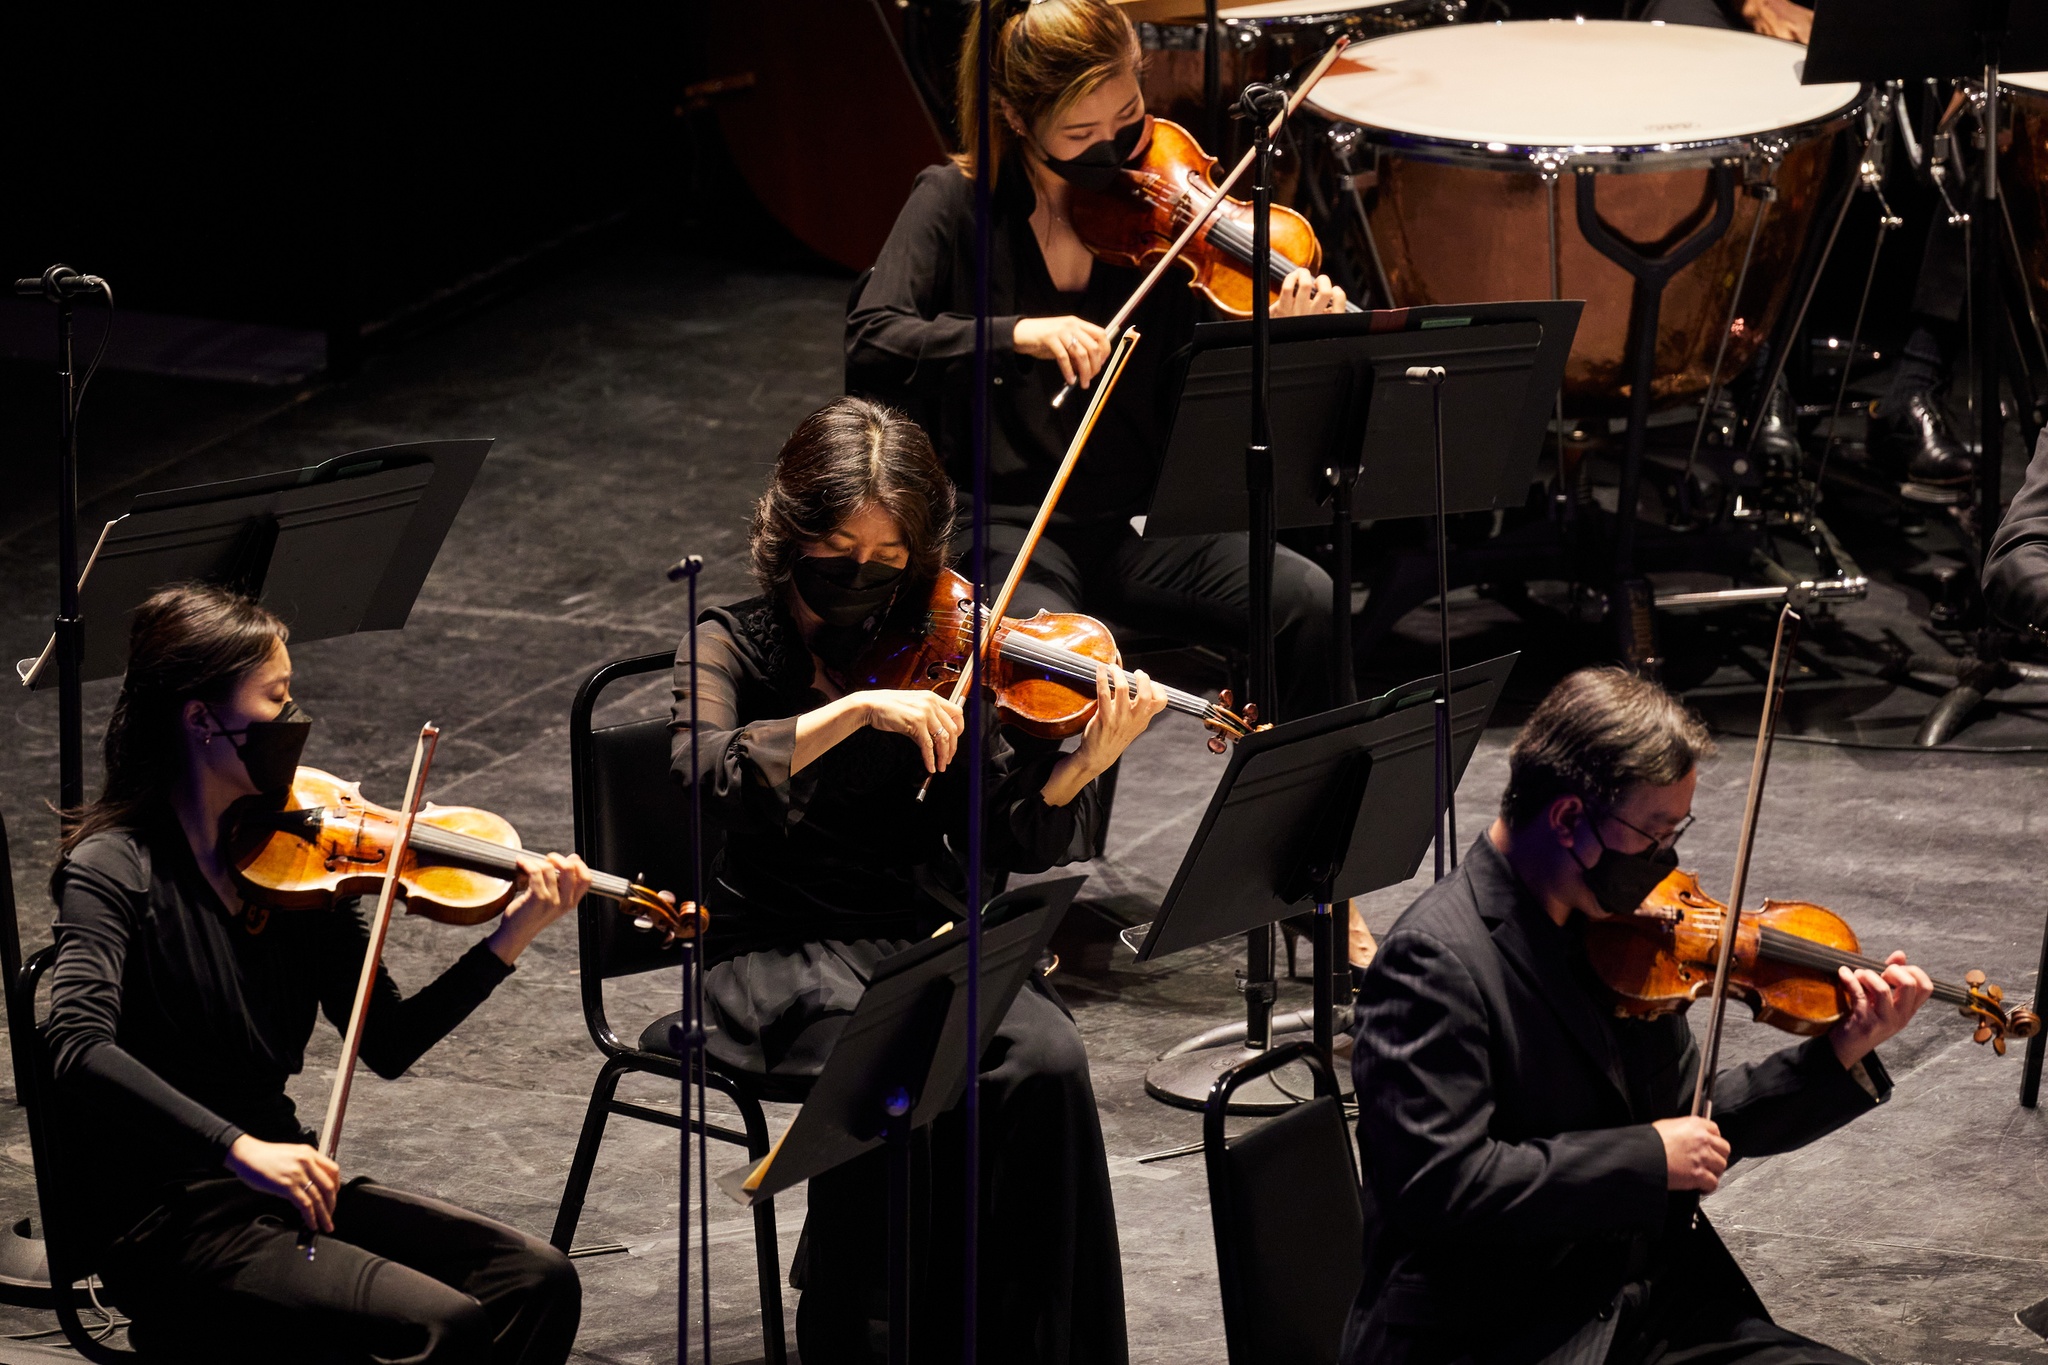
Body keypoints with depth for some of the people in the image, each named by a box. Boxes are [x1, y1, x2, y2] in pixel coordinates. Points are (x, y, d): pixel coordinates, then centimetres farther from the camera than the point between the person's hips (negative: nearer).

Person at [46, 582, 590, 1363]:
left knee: (538, 1282, -8)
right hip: (167, 1228, -7)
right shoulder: (115, 869, -12)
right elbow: (80, 1049, -29)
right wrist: (239, 1147, -38)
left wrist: (508, 941, -7)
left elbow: (389, 1045, 5)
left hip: (281, 1184, 7)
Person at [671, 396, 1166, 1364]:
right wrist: (857, 709, -31)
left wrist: (1084, 763, -20)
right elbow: (711, 773, -22)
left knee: (1045, 1059, -26)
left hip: (926, 936, 3)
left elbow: (1009, 838, -1)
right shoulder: (734, 647, 1)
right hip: (785, 949, -3)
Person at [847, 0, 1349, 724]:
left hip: (1138, 523, 3)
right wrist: (1015, 334, -29)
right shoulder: (958, 201, -1)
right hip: (1008, 526, -3)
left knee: (1313, 608, -20)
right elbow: (870, 342, -16)